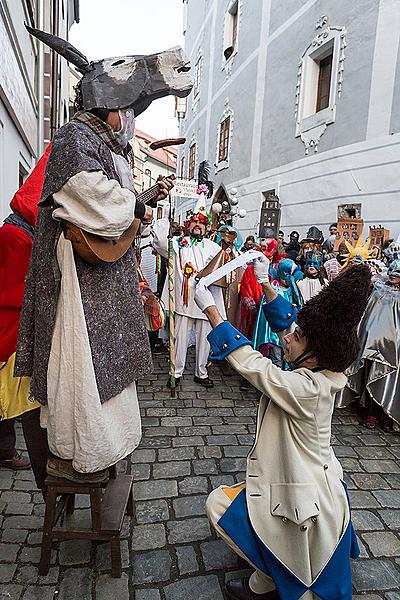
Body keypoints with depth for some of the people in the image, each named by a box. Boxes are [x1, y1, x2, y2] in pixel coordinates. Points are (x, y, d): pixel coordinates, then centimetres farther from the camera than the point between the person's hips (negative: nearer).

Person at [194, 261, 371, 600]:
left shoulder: (304, 388, -35)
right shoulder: (323, 370, -11)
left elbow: (249, 363, -33)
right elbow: (286, 320, -1)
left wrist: (209, 307, -29)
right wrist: (265, 285, -3)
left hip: (305, 499, -9)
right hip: (322, 484, 9)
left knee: (218, 504, 4)